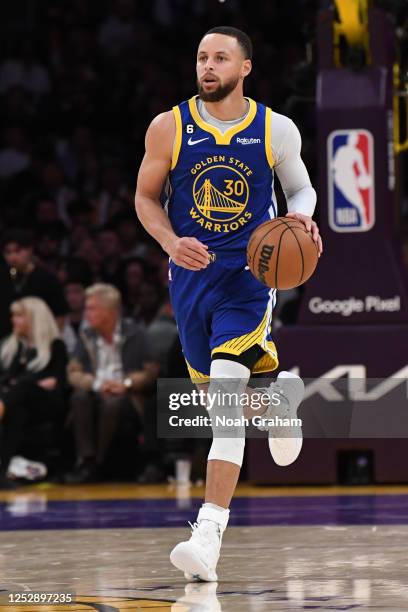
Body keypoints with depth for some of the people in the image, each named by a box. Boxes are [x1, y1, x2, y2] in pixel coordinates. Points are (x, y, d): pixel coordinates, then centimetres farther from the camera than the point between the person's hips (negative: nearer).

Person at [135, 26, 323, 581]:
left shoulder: (276, 130, -4)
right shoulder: (168, 128, -4)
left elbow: (302, 188, 12)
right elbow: (145, 197, 5)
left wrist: (302, 218, -11)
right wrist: (171, 242, -14)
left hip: (250, 272, -3)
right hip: (191, 274, 3)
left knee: (226, 397, -19)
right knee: (216, 390, 18)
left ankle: (209, 535, -23)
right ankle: (279, 394, 56)